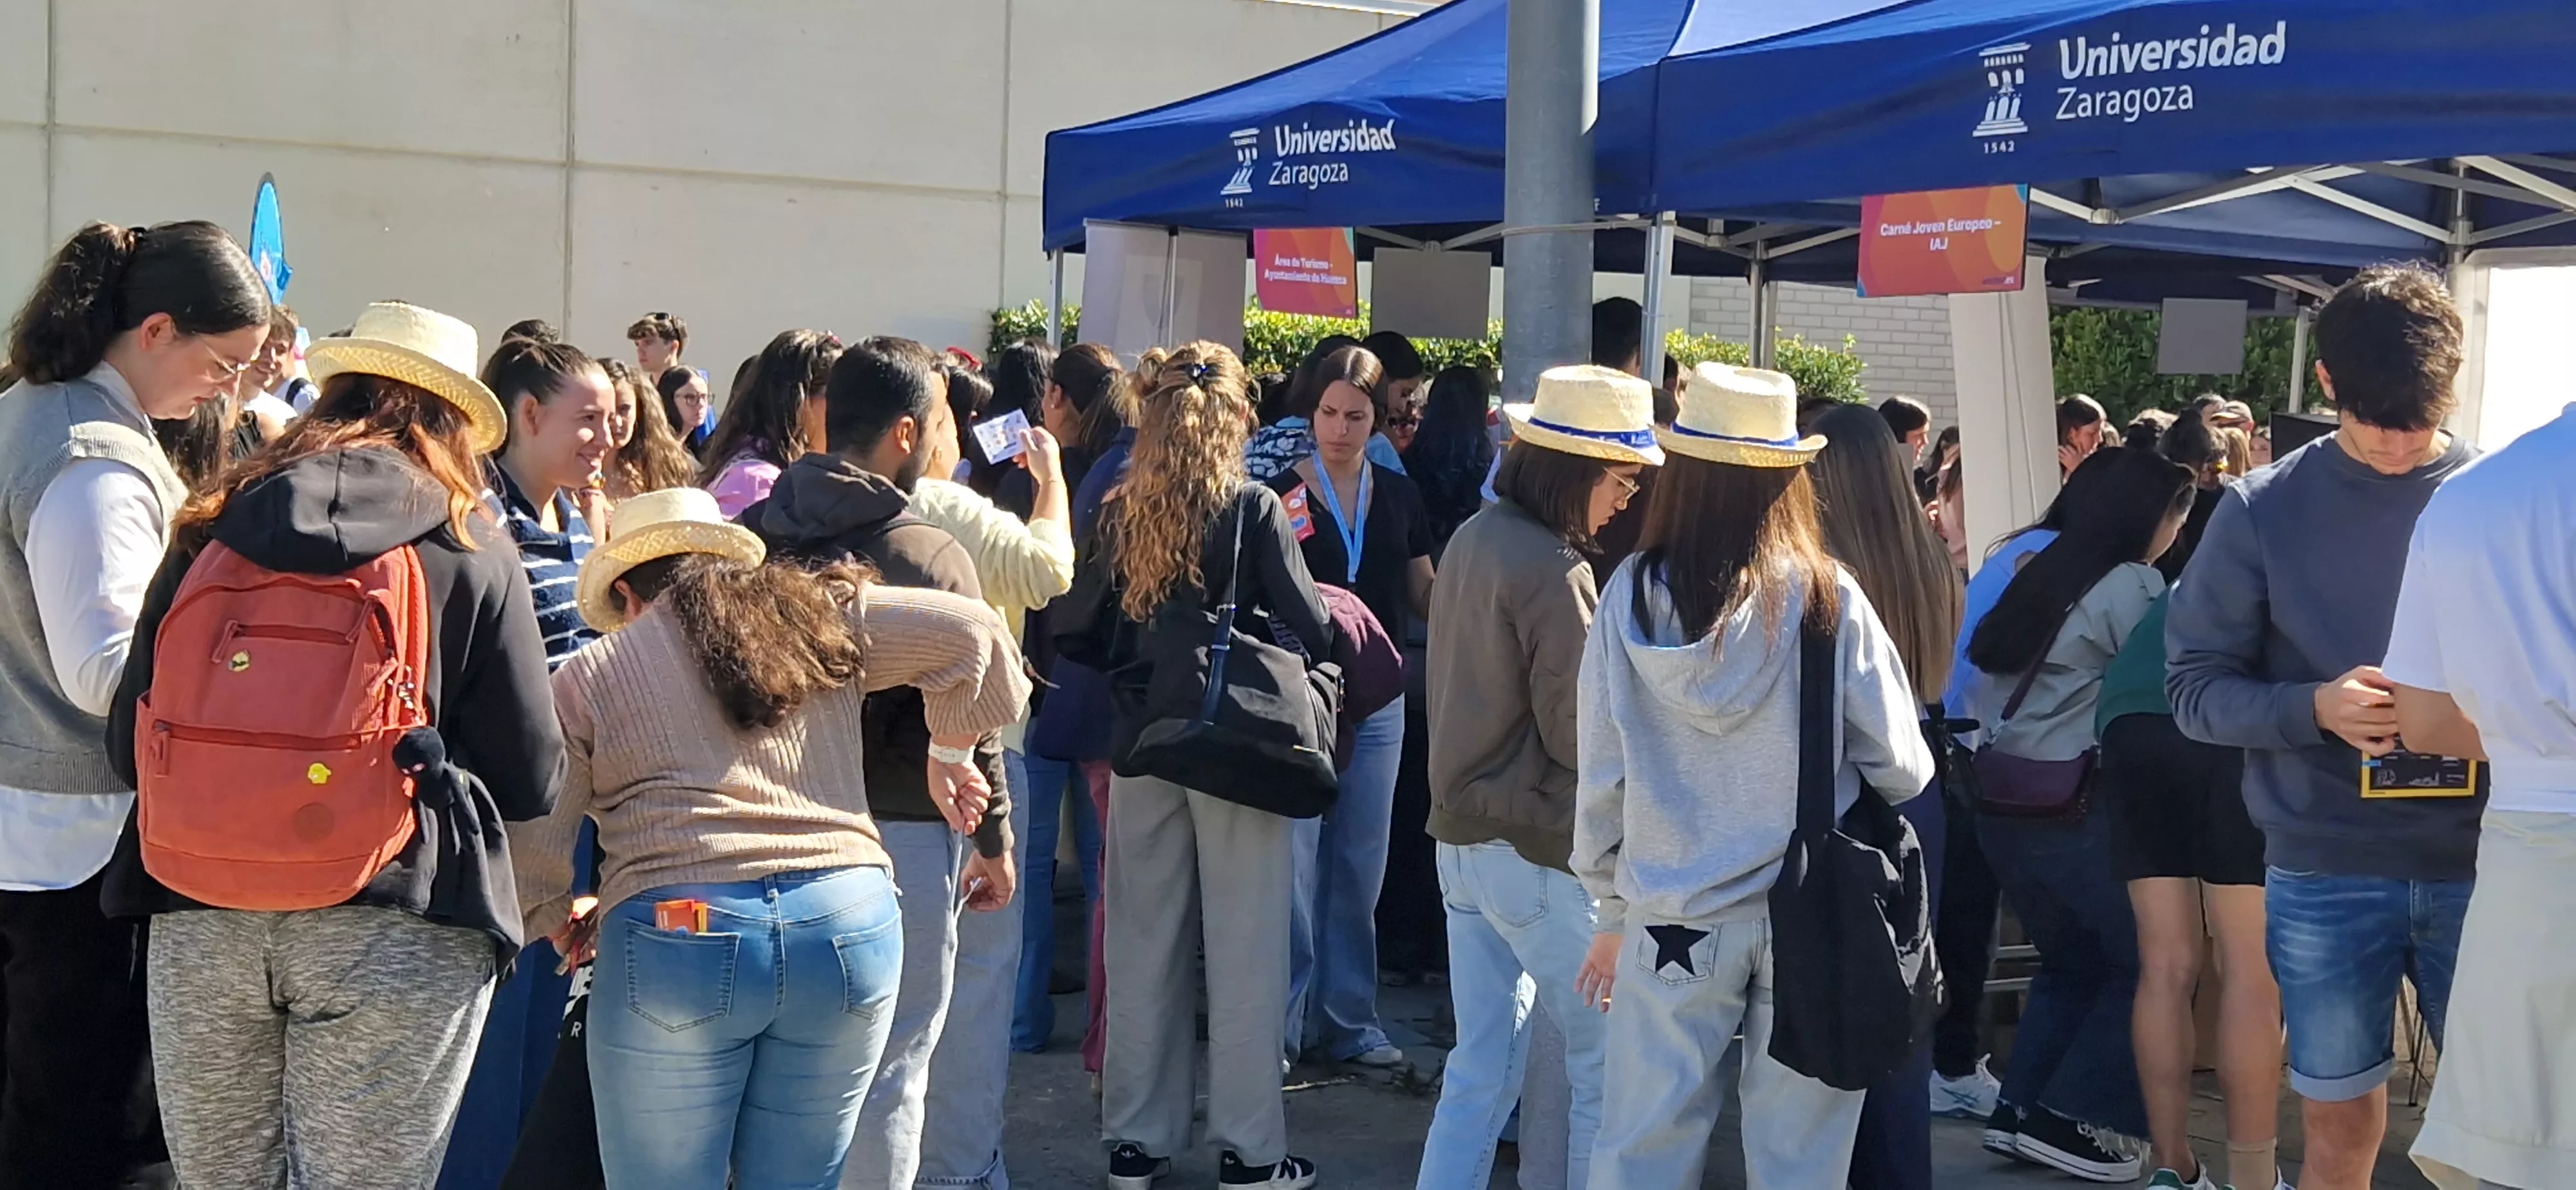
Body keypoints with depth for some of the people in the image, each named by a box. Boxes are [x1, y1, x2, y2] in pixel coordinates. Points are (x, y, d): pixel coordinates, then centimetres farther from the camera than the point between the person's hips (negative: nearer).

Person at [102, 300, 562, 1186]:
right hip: (392, 932, -3)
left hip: (198, 922, 3)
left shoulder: (209, 532, 7)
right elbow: (531, 780, -1)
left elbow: (128, 745, 11)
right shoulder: (469, 548, 0)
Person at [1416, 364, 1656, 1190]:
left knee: (1481, 1063, 12)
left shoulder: (1473, 540, 9)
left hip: (1463, 835, 9)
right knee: (1607, 1059, 1)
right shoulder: (1555, 570, -17)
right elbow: (1581, 735, -17)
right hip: (1539, 851, -9)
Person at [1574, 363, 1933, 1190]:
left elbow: (1600, 776, 0)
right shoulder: (1827, 599, -8)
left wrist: (1615, 911, 11)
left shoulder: (1632, 597, -5)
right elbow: (1900, 767, -4)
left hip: (1676, 918, 1)